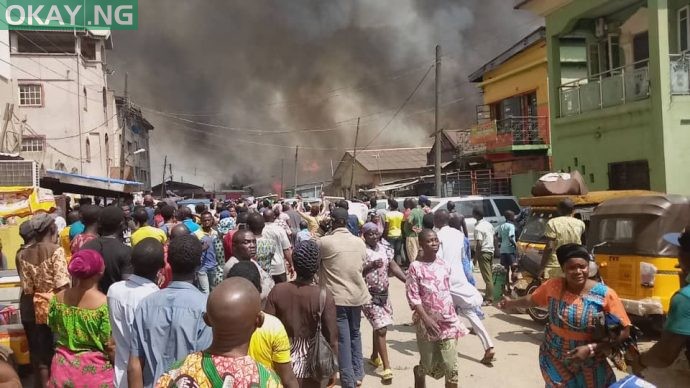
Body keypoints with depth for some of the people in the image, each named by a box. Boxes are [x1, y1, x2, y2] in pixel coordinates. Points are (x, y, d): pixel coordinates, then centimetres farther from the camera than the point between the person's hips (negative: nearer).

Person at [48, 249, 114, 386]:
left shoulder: (58, 298, -5)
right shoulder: (104, 302, -20)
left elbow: (53, 329, 10)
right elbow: (109, 345, -15)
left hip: (63, 367, 5)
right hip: (93, 369, -4)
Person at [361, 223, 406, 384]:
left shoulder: (385, 248, 4)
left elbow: (393, 267, 7)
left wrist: (409, 281, -3)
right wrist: (371, 266, -31)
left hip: (383, 293, 6)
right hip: (369, 295, -6)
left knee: (379, 327, 19)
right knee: (381, 329, -11)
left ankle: (374, 356, 40)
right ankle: (387, 368, -5)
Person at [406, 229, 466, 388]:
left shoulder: (444, 265, 5)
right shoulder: (415, 267, -10)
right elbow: (413, 297, -13)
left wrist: (454, 316, 14)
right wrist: (426, 319, -21)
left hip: (448, 321, 3)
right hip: (427, 322, -3)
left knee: (451, 367, 1)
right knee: (427, 365, 9)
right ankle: (418, 371, 41)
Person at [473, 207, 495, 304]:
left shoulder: (478, 228, -17)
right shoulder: (489, 224, 8)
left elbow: (479, 244, -20)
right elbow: (493, 239, 13)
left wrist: (475, 258, -15)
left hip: (483, 252, -8)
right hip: (491, 251, 8)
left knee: (487, 276, -6)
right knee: (489, 275, 18)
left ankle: (489, 299, -3)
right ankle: (489, 293, 29)